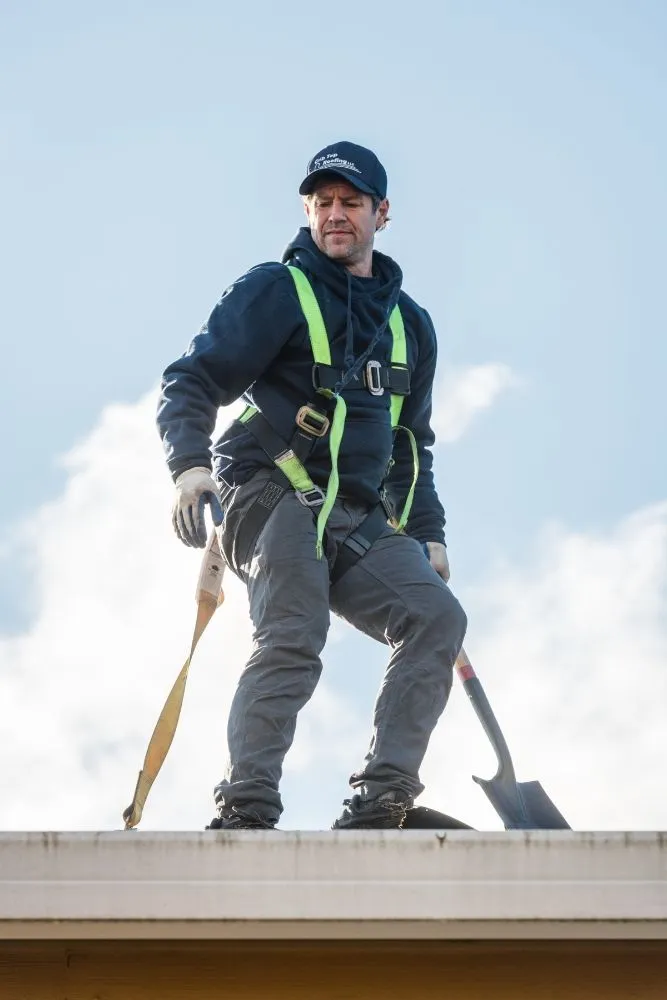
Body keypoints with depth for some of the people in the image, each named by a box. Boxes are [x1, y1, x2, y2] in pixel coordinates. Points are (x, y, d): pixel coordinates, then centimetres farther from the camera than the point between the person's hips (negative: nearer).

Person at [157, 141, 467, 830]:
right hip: (274, 497, -6)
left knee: (437, 617, -15)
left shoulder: (409, 323, 22)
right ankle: (245, 812, -31)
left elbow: (413, 445, 31)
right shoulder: (276, 291, 4)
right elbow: (191, 383, -4)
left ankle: (377, 805, -19)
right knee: (294, 638, -27)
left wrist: (428, 535, 20)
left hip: (361, 523, 6)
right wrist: (190, 465, -23)